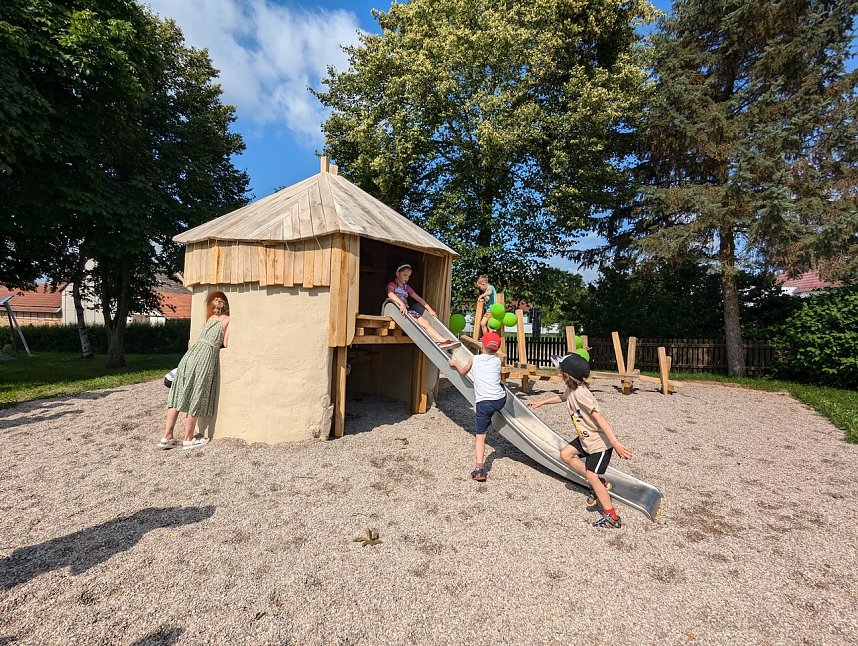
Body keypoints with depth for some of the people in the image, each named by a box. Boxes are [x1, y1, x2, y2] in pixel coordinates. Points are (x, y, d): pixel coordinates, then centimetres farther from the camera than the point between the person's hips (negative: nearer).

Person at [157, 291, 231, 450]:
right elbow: (226, 344, 0)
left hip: (192, 352, 6)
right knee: (195, 400, 3)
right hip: (207, 356, -6)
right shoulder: (227, 320, 4)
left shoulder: (211, 318, 21)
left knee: (178, 396, 9)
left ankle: (167, 437, 12)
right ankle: (188, 439, 13)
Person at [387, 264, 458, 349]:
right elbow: (390, 294, -24)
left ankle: (443, 341, -29)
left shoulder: (406, 287, 22)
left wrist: (429, 309, 12)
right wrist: (401, 304, -41)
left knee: (426, 322, -16)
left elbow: (418, 299, 23)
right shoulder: (392, 284, 0)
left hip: (407, 310, 7)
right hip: (399, 310, -7)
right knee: (423, 323, -24)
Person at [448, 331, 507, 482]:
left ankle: (479, 468, -12)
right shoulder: (497, 360, 10)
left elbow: (463, 372, 24)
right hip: (500, 400, 2)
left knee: (480, 436, 2)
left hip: (484, 403, -2)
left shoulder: (474, 359, 6)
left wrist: (455, 363, 40)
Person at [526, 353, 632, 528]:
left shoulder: (580, 394, -29)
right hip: (586, 437, 9)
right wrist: (540, 403, 33)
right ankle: (600, 484, 19)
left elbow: (600, 418, -34)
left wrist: (616, 444, -38)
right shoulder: (571, 389, -1)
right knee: (565, 454, 11)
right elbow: (562, 397, 24)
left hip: (600, 441, -9)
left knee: (591, 476, -4)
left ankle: (612, 517, 10)